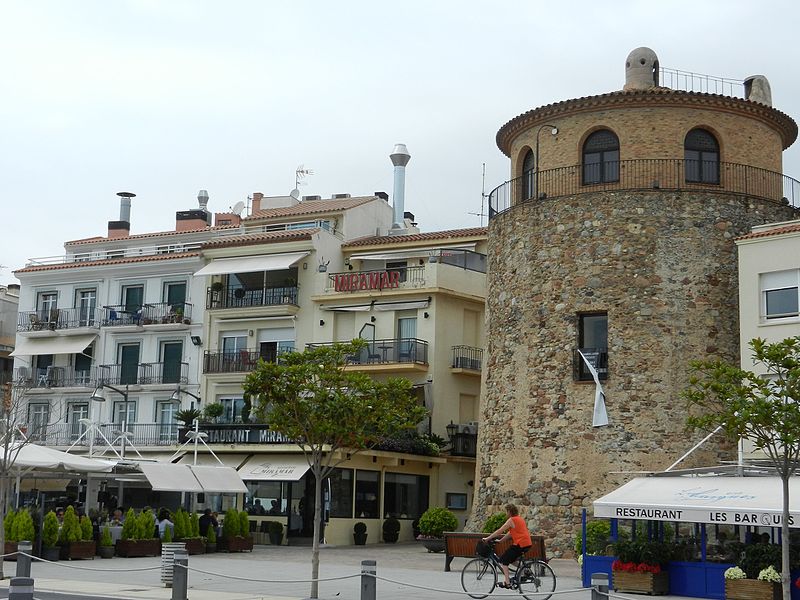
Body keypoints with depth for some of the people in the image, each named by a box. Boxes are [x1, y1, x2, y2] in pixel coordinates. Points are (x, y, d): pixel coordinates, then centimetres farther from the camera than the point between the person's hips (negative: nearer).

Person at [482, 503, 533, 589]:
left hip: (520, 544, -9)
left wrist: (487, 538, -2)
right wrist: (500, 540, 22)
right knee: (511, 559, 24)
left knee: (503, 560, 0)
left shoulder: (511, 520, -9)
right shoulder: (520, 519, 19)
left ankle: (507, 583, -5)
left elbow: (500, 531, -8)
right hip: (527, 544, 9)